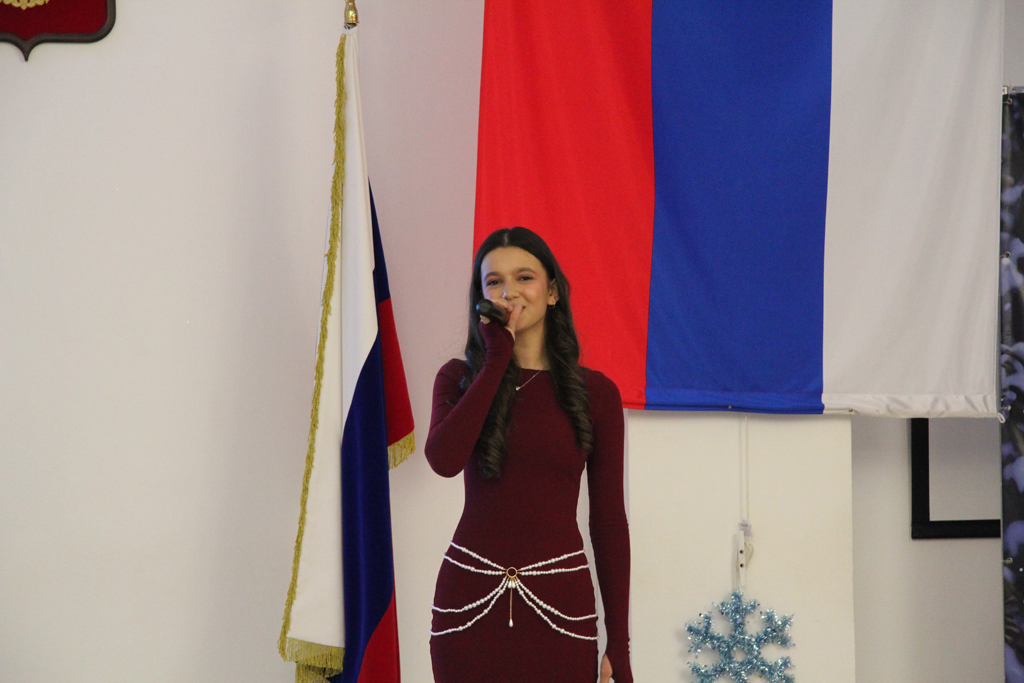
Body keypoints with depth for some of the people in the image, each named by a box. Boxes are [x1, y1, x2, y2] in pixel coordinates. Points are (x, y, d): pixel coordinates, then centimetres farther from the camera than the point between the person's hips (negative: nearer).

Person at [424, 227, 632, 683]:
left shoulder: (595, 392, 4)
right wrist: (497, 359, -10)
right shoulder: (459, 379, 6)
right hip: (470, 601, 1)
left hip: (560, 602, 0)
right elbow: (444, 460, -16)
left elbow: (609, 521, 4)